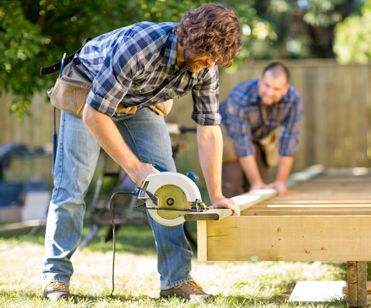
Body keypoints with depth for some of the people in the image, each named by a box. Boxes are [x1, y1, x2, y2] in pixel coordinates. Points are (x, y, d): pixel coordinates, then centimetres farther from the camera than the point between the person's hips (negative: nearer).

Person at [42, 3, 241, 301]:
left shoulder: (206, 67, -22)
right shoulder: (138, 45, -41)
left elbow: (209, 130, -13)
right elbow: (94, 114, -36)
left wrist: (216, 195, -16)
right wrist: (134, 167, -33)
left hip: (140, 103, 5)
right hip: (87, 94, -5)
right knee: (72, 186, -9)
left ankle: (177, 278, -5)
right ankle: (56, 276, 3)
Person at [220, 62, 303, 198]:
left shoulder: (293, 99, -29)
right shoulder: (239, 97, -38)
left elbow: (289, 140, -22)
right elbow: (242, 143, -33)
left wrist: (281, 181, -20)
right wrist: (256, 182, -30)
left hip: (262, 136, 3)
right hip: (228, 132, -3)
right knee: (233, 182, -18)